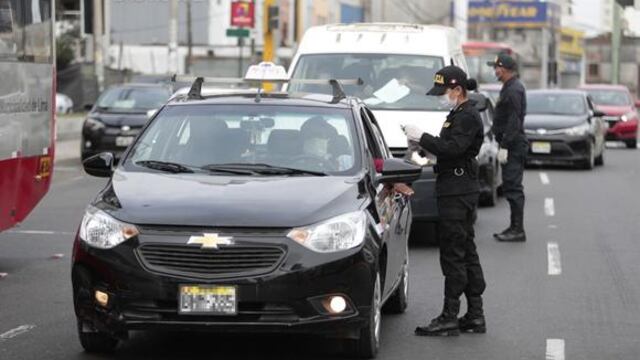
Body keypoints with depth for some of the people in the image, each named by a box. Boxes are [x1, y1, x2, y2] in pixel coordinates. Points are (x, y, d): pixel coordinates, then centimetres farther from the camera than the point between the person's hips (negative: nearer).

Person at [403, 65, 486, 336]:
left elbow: (453, 148, -25)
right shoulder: (459, 115, 18)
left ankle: (450, 318, -6)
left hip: (458, 192, -11)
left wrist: (422, 137, -19)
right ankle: (475, 316, 16)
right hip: (460, 191, 11)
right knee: (466, 253, 12)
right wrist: (423, 143, 6)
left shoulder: (467, 117, -13)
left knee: (453, 254, -8)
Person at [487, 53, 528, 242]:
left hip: (513, 146, -11)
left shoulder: (513, 90, -15)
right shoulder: (510, 88, 18)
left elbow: (513, 122, -21)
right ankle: (515, 227, 18)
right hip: (513, 146, 11)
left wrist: (504, 146, -22)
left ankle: (517, 230, -9)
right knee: (511, 187, 13)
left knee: (513, 187, -10)